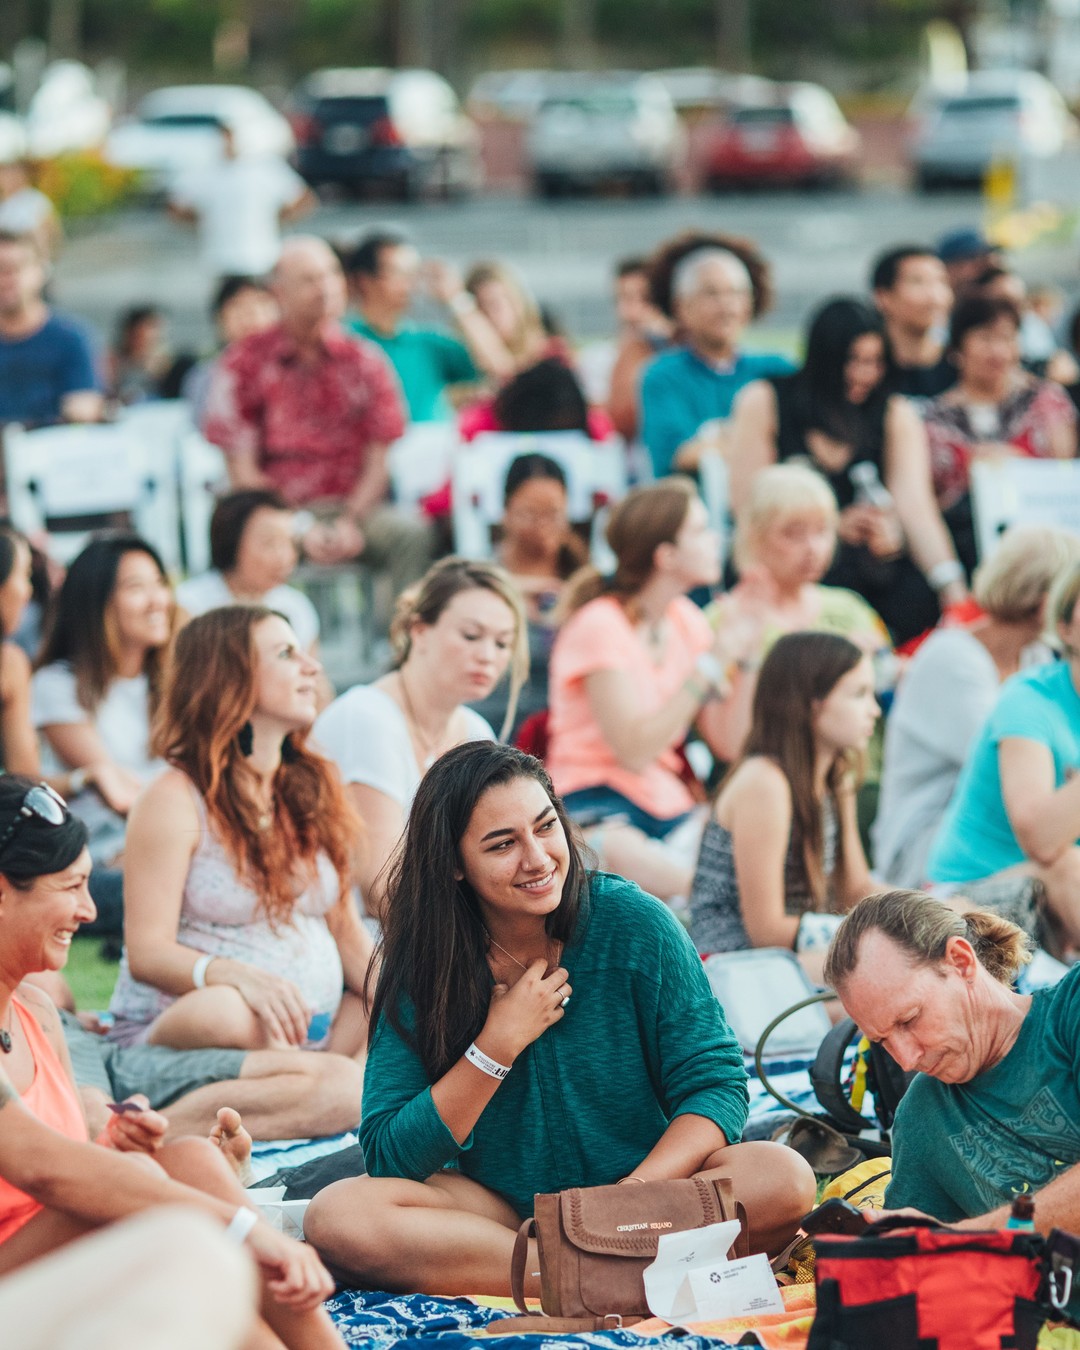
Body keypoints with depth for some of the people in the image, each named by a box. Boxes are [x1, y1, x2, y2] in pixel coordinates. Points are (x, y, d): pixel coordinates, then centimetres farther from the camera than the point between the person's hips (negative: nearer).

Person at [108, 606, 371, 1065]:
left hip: (314, 1035, 6)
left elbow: (345, 929, 16)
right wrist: (237, 976, -33)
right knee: (224, 1010, -40)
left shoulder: (314, 787, 16)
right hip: (172, 1027, -6)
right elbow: (147, 953, -13)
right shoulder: (175, 799, -5)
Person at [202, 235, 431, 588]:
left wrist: (349, 523, -11)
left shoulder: (366, 361, 9)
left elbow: (380, 461, 6)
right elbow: (242, 470, 0)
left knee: (411, 535, -30)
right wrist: (301, 530, -12)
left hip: (356, 506, 2)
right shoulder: (245, 361, 3)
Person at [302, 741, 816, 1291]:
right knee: (336, 1215, -28)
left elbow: (715, 1083, -11)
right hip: (502, 1210, 1)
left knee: (782, 1178, -29)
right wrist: (499, 1045, -18)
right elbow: (388, 1158, -11)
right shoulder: (421, 967, -7)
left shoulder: (632, 924, -9)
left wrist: (635, 1192, -28)